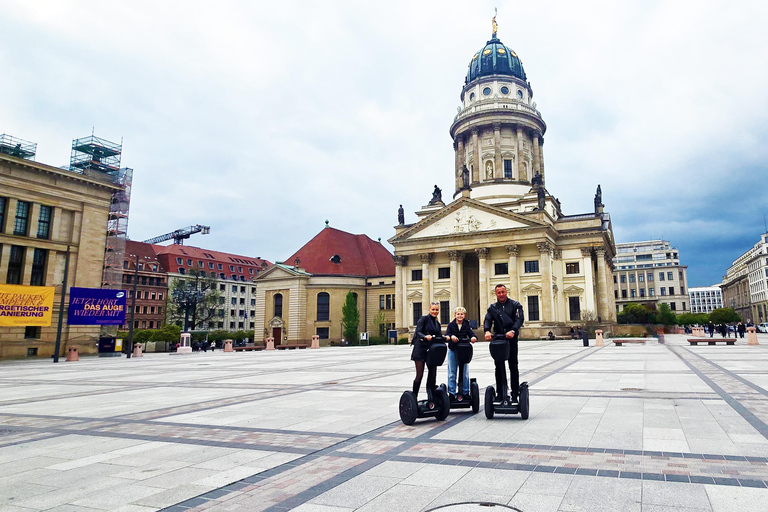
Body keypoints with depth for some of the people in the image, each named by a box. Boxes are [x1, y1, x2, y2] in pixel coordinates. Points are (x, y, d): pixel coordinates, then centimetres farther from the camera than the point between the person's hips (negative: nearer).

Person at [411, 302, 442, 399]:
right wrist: (425, 336, -35)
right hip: (421, 350, -6)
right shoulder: (424, 319, -5)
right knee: (420, 374, -3)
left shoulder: (438, 324, 16)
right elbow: (418, 332, -17)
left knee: (433, 373, 7)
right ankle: (414, 397, 9)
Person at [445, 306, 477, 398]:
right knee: (452, 373, 3)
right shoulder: (451, 325, -2)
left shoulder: (466, 325, 3)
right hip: (453, 350, -2)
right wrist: (451, 336, -36)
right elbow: (446, 335, -14)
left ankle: (465, 392, 20)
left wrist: (473, 338, -30)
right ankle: (451, 393, 11)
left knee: (465, 372, 8)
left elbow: (471, 334, -7)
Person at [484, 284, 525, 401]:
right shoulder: (492, 307, 13)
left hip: (511, 339, -2)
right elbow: (487, 320, -1)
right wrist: (487, 331, -23)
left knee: (513, 366, 4)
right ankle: (500, 393, 10)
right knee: (499, 366, 3)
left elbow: (519, 319, -9)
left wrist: (513, 331, -28)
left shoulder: (515, 305, 5)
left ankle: (515, 393, 13)